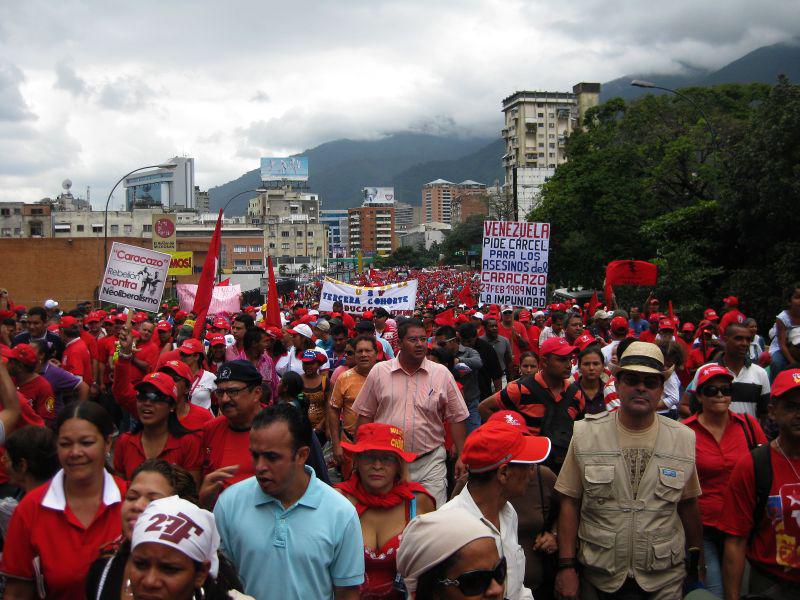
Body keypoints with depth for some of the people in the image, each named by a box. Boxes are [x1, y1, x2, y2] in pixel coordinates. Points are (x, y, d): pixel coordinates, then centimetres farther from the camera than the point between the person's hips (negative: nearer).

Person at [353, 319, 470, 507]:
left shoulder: (442, 373, 1)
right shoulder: (379, 371, 2)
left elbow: (457, 418, 4)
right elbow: (365, 415, 7)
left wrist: (461, 457, 1)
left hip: (430, 462, -1)